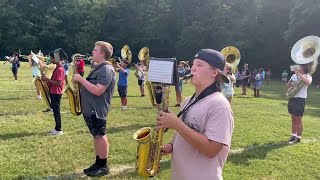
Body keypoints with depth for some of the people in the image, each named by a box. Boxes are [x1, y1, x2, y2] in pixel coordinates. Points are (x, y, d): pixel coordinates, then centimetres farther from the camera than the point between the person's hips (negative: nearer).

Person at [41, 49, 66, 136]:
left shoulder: (60, 69, -19)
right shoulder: (57, 68, 13)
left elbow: (58, 83, -25)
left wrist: (47, 80, -21)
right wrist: (47, 80, 7)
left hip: (56, 93, -10)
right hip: (53, 92, 10)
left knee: (56, 111, -3)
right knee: (55, 110, 14)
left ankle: (59, 130, 5)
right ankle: (57, 128, 23)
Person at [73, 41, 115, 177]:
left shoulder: (107, 69, -17)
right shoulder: (98, 68, 16)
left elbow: (98, 91, -26)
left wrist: (81, 79, -20)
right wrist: (80, 81, 5)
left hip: (97, 110, -10)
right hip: (90, 109, 10)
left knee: (100, 136, -1)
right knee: (96, 136, 15)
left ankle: (104, 166, 11)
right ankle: (98, 163, 25)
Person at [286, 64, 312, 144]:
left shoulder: (308, 76, -7)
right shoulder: (294, 75, 9)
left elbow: (308, 82, -31)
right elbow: (287, 86, 15)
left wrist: (299, 74, -28)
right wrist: (291, 83, -7)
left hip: (300, 99, -6)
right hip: (291, 99, 6)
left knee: (298, 120, 1)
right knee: (293, 119, 13)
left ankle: (298, 138, 12)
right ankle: (293, 135, 23)